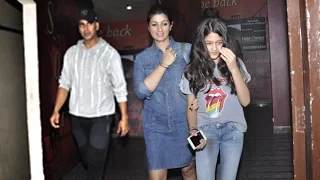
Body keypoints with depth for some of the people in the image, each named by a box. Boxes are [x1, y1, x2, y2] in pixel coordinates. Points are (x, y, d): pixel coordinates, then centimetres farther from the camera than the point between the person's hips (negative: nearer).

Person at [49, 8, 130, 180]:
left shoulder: (110, 53, -7)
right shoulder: (71, 53, 4)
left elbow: (120, 88, -7)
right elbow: (64, 83, 7)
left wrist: (124, 117, -9)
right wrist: (56, 111, -3)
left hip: (101, 116, -4)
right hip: (77, 116, 4)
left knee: (95, 161, -5)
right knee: (87, 159, 16)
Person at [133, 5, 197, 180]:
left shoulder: (187, 49, -1)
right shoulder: (142, 58, 2)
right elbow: (141, 91, -10)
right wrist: (163, 64, -15)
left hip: (184, 122, 0)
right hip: (155, 124, 1)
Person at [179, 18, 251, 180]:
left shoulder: (235, 63, 1)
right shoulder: (192, 70, 1)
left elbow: (245, 101, -8)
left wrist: (234, 69, -18)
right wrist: (193, 130, -14)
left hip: (232, 129, 0)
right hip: (205, 130, 0)